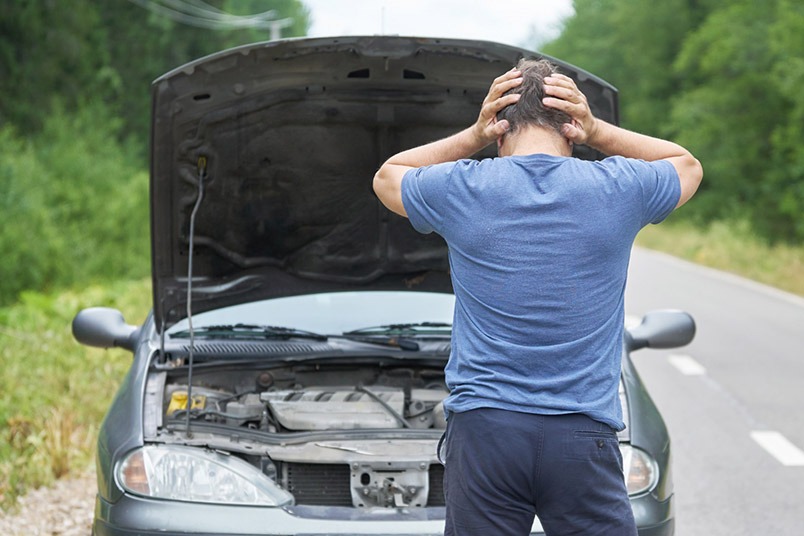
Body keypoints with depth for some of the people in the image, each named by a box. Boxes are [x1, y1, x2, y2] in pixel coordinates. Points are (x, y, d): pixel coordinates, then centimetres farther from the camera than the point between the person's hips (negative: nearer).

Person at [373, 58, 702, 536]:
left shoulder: (461, 190, -1)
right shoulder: (616, 189, 0)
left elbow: (388, 176, 23)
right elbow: (687, 164, 24)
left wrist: (474, 136, 12)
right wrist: (597, 130, 11)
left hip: (482, 429, 0)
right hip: (583, 438, 0)